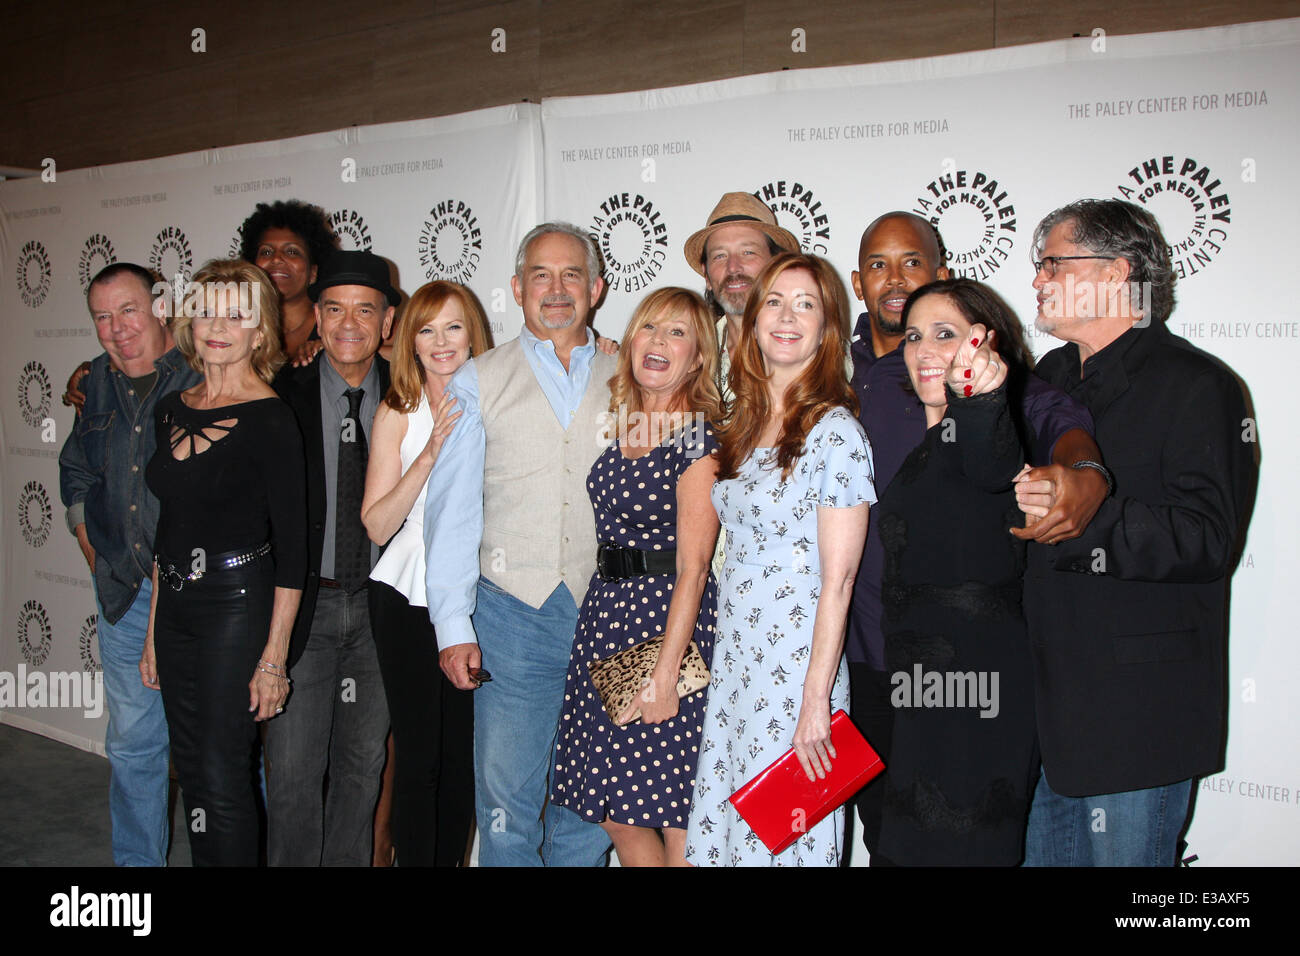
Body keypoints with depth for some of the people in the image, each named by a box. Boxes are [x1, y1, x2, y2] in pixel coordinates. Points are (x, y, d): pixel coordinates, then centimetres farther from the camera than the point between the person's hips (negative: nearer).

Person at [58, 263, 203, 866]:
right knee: (132, 743, 15)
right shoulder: (98, 383, 10)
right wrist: (94, 551, 15)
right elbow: (75, 471, 25)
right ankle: (136, 861, 31)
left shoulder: (204, 376, -9)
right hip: (123, 592, 6)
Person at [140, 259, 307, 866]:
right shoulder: (174, 409, 8)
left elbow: (291, 545, -12)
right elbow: (168, 528, 14)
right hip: (174, 606, 7)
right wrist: (153, 632, 14)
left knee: (223, 773, -1)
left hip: (238, 605, -7)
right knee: (191, 768, 15)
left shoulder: (270, 419, -12)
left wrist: (273, 656, -15)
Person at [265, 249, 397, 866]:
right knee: (292, 770, 1)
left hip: (377, 606, 2)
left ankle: (348, 862, 31)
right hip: (302, 605, -2)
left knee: (363, 764, 14)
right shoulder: (281, 394, -5)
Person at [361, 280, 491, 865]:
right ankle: (414, 860, 17)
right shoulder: (398, 413, -1)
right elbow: (377, 525, -8)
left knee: (463, 754, 10)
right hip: (410, 598, -1)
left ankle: (451, 859, 27)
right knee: (419, 755, 1)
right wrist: (430, 454, -19)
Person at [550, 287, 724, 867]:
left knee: (673, 812, 2)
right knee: (615, 809, 13)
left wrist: (665, 673, -19)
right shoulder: (621, 427, 10)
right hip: (606, 614, 7)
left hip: (669, 621, -7)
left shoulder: (698, 437, -11)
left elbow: (692, 568, -16)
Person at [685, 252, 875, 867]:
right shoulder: (744, 425, 9)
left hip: (796, 664, -7)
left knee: (784, 836, 5)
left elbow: (837, 580, -14)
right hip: (732, 660, 7)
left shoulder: (834, 431, -12)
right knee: (725, 830, 13)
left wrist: (817, 700, -15)